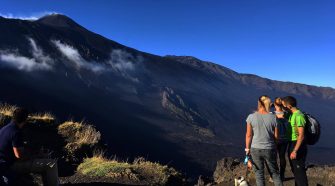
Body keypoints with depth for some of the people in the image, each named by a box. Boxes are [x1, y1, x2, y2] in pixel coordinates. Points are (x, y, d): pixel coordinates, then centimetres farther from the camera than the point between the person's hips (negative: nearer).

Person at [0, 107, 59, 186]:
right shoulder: (16, 132, -21)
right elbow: (18, 155, -24)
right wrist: (31, 158, -5)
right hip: (11, 165, -10)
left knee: (44, 163, 26)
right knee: (52, 164, -16)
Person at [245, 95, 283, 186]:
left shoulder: (251, 117, -10)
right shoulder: (273, 117, -9)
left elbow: (248, 135, -6)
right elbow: (276, 136, -2)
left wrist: (247, 149, 3)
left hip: (255, 149, 0)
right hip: (270, 149, 1)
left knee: (259, 174, 13)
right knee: (275, 173, 18)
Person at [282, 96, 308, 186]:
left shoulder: (298, 116, -20)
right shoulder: (292, 115, 9)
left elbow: (301, 136, -23)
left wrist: (295, 151, -24)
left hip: (298, 146, -10)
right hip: (292, 144, 10)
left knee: (299, 171, -3)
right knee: (295, 170, 20)